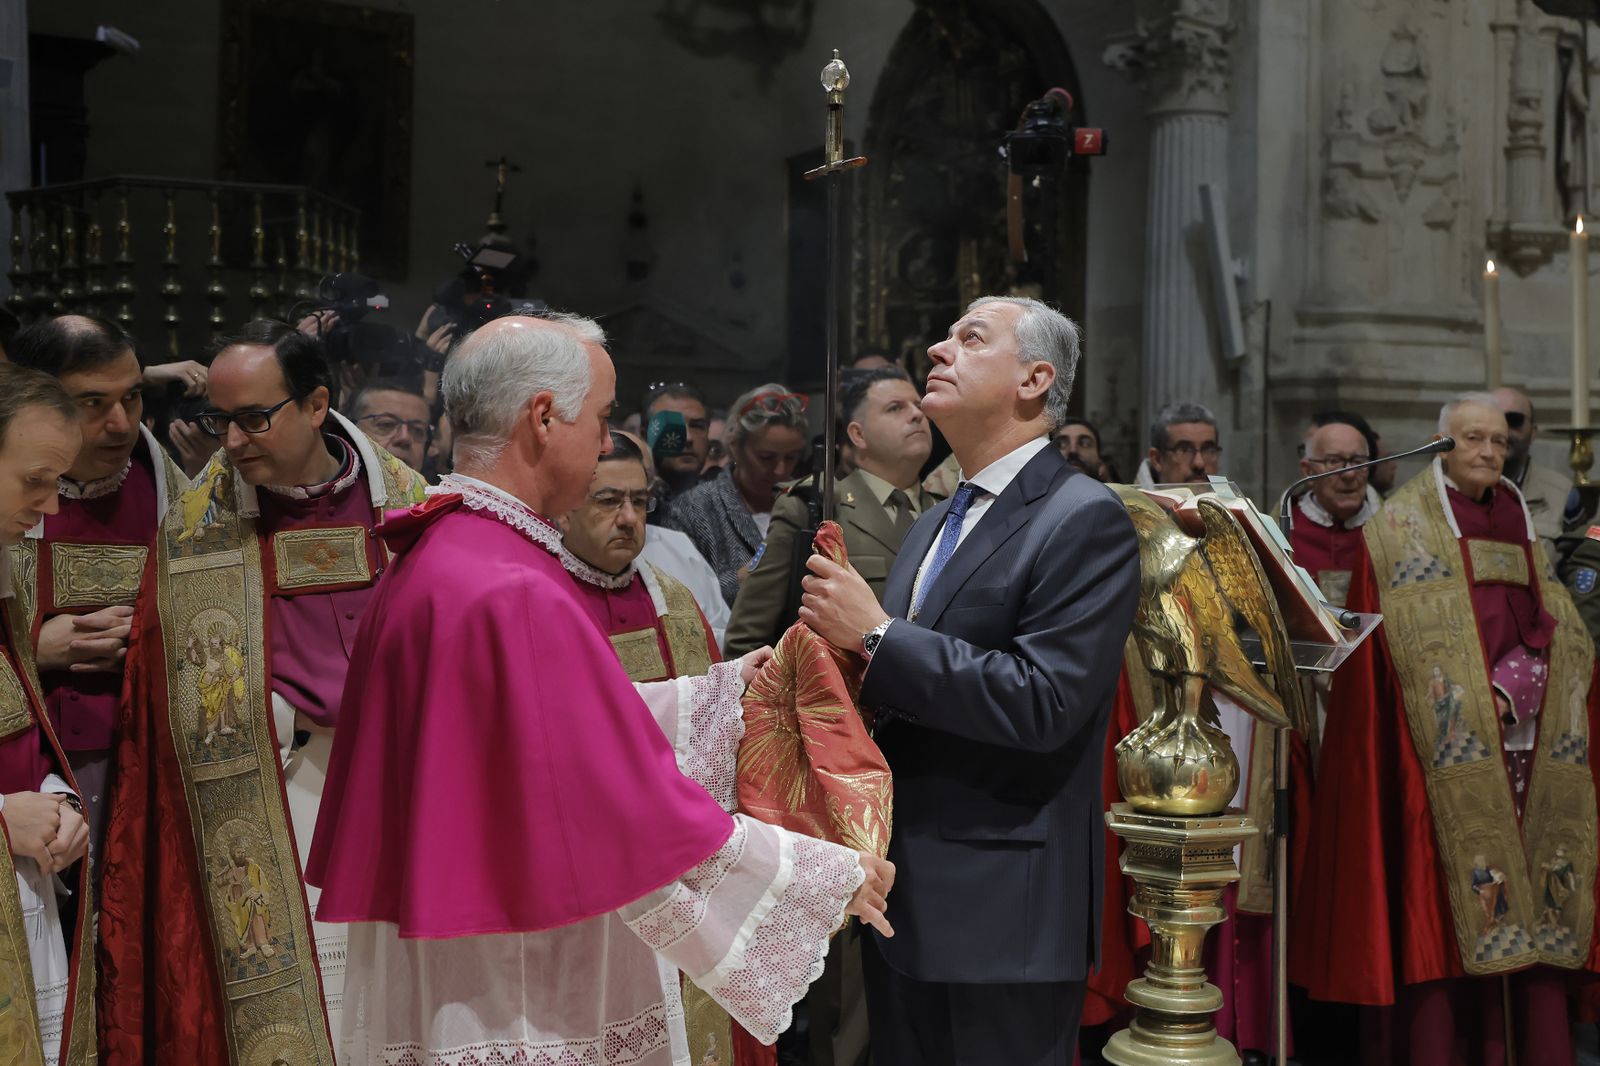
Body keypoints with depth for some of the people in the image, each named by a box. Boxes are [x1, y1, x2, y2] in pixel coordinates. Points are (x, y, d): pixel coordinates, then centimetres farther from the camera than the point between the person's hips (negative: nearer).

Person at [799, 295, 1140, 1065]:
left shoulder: (1085, 520, -12)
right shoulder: (935, 524, 15)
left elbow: (1042, 700, -23)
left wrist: (875, 634, -20)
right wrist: (839, 639, -2)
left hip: (1003, 916, -8)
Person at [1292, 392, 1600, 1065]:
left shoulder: (1518, 521, 18)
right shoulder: (1402, 529, 2)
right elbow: (1417, 645, -6)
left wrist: (1518, 682, -4)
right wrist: (1481, 697, -14)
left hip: (1526, 745, 5)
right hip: (1449, 749, -5)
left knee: (1535, 892, 3)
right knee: (1442, 891, -6)